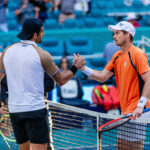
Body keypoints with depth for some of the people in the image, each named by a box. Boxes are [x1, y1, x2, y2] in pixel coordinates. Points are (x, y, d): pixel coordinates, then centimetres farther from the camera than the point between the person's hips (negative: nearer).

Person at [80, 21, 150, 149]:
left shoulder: (137, 54, -12)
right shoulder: (117, 56, 15)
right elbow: (102, 77, 13)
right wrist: (83, 68, -1)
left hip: (136, 112, -9)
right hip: (125, 111, 9)